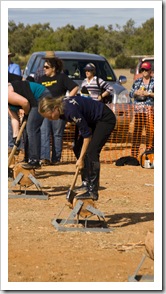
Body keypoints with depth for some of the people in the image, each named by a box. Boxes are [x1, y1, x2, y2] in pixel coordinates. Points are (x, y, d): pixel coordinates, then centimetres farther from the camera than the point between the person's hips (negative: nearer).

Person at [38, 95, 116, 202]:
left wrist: (81, 158, -19)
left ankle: (93, 191, -17)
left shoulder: (71, 110, -33)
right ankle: (91, 189, 5)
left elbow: (87, 134, -25)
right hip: (94, 121, 9)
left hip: (106, 119, -9)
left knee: (91, 152, -18)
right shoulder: (62, 108, -7)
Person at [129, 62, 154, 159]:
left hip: (150, 108, -3)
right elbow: (131, 94, 16)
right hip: (139, 108, 3)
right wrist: (136, 93, -4)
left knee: (150, 130, -7)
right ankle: (134, 154, 0)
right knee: (137, 130, -1)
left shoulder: (154, 81, 4)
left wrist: (149, 94, -12)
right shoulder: (137, 81, 15)